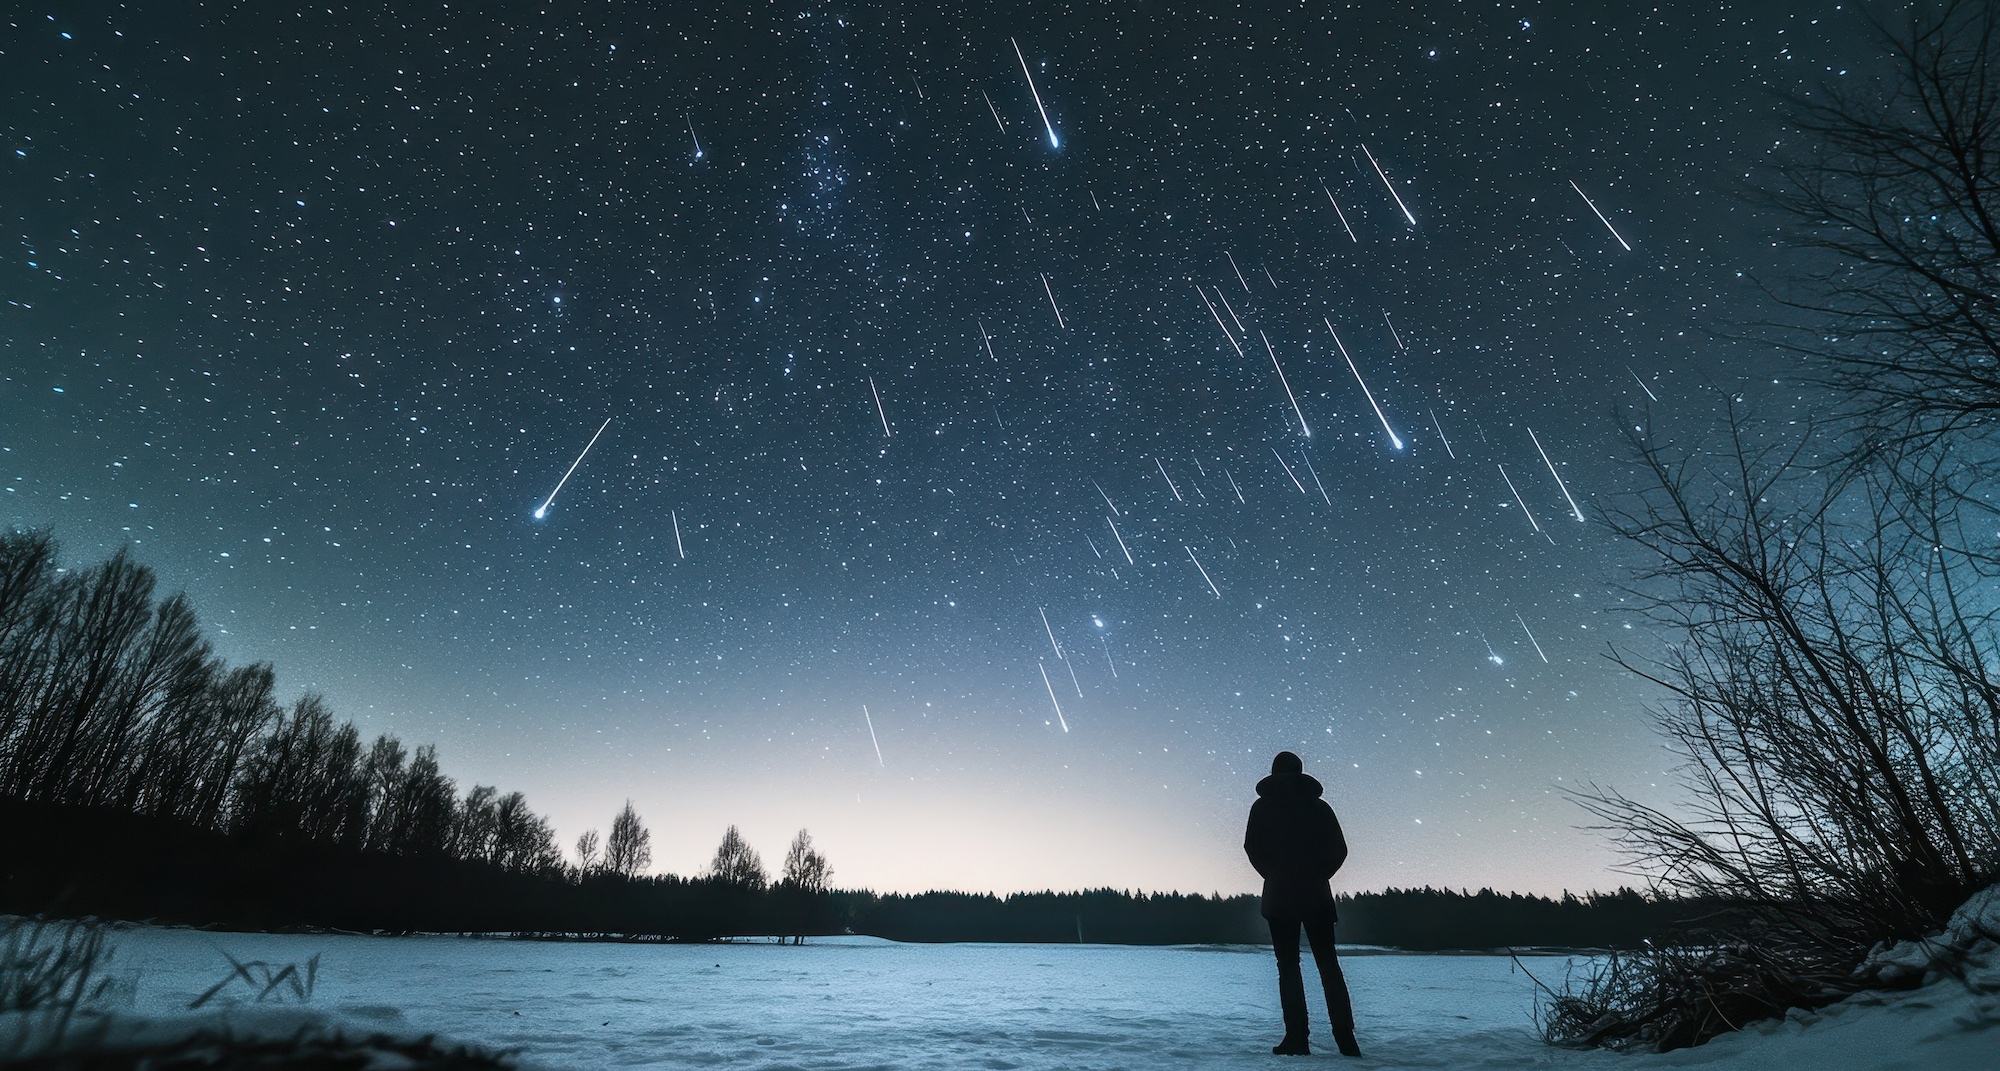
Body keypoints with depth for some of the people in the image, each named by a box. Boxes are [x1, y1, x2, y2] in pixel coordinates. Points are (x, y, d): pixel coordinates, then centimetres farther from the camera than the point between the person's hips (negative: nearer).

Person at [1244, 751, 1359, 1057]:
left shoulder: (1263, 806, 4)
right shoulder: (1319, 806, 9)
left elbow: (1252, 846, -3)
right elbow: (1339, 849, 3)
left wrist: (1274, 876, 9)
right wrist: (1318, 875, 9)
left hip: (1279, 894, -2)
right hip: (1317, 894, 2)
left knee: (1288, 966, 2)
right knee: (1328, 965, 8)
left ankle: (1297, 1037, -3)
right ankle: (1345, 1036, 1)